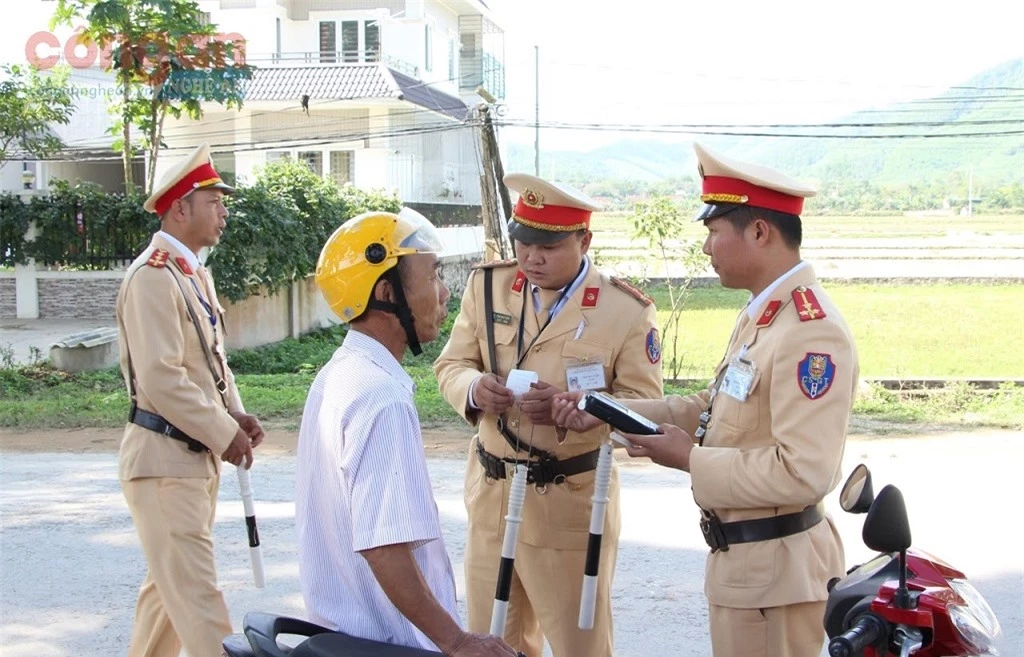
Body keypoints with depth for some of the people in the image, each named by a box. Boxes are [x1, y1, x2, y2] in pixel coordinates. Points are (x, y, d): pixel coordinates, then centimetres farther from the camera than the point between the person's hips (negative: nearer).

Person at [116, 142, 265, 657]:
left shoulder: (194, 272, 14)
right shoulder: (153, 275, -17)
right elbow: (161, 377, -23)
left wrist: (234, 412, 4)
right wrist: (225, 434, -17)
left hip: (197, 454, 10)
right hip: (164, 458, -10)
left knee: (169, 585, 19)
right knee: (196, 596, -7)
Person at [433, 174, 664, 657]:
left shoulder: (626, 310, -10)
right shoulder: (487, 287, 2)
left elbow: (643, 405, -9)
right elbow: (451, 365, 8)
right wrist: (474, 388, -16)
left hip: (571, 507, -4)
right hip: (491, 497, 4)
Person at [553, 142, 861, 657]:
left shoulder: (812, 331, -24)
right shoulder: (759, 315, 9)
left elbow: (804, 473, -30)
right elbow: (714, 407, 16)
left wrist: (689, 458, -20)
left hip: (775, 571, -10)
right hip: (741, 556, 10)